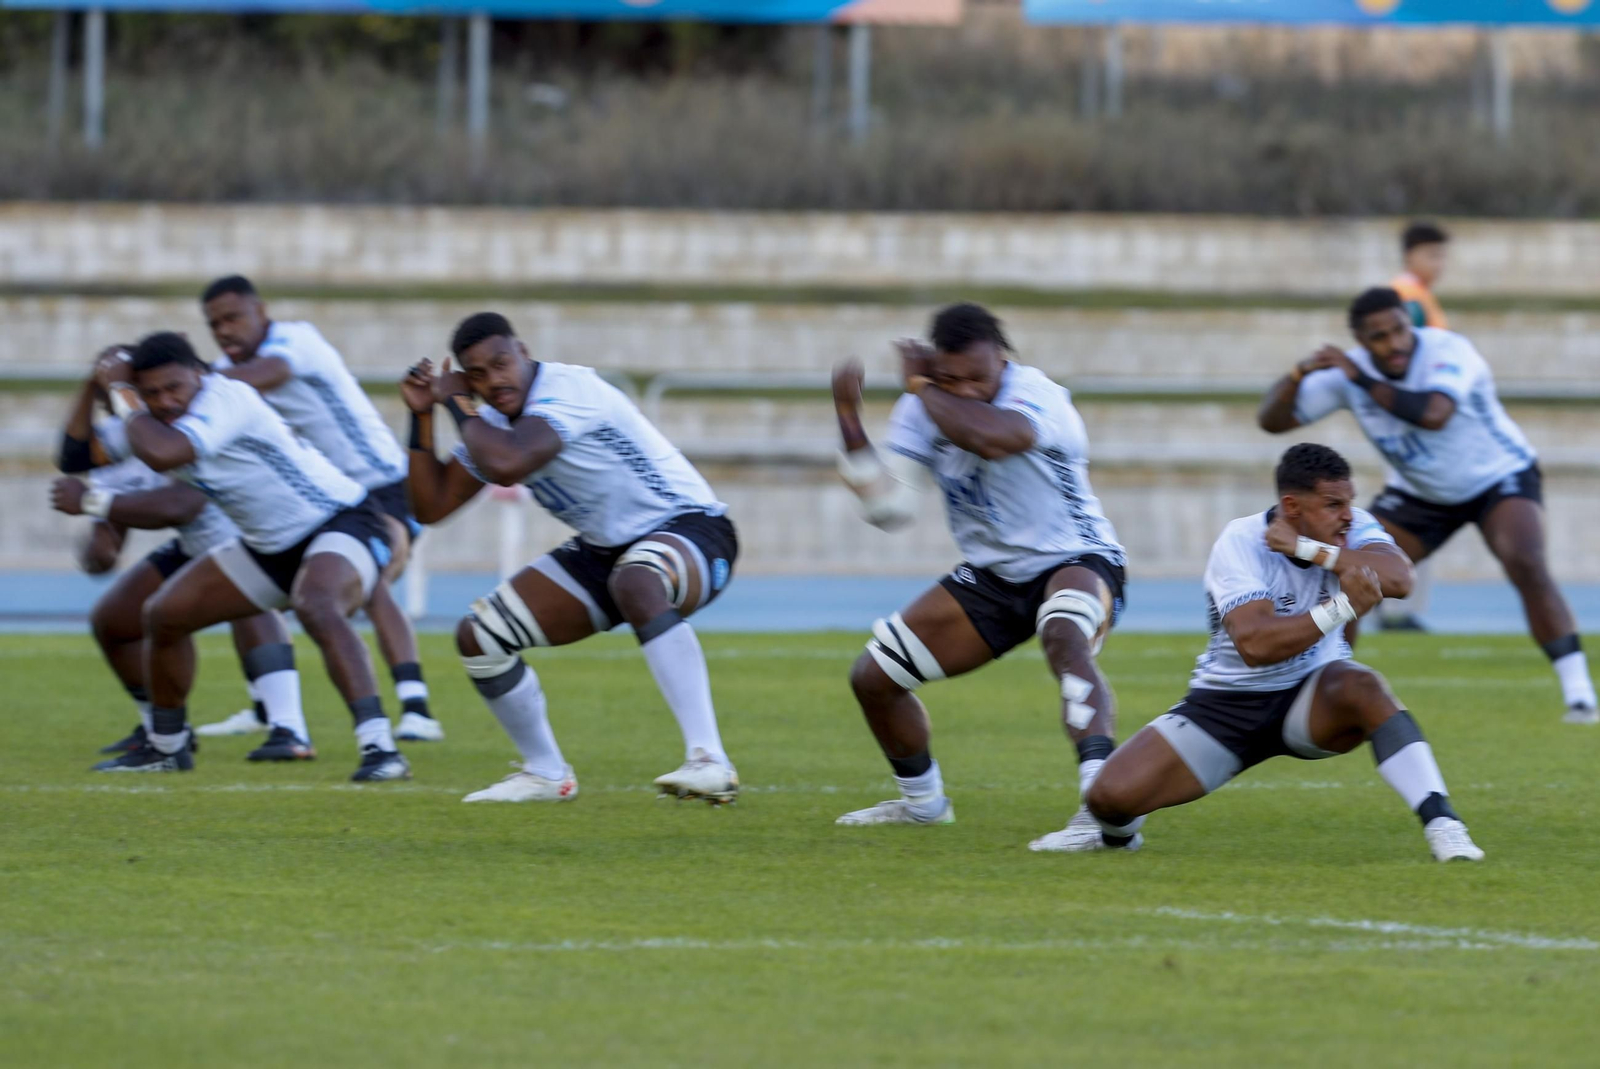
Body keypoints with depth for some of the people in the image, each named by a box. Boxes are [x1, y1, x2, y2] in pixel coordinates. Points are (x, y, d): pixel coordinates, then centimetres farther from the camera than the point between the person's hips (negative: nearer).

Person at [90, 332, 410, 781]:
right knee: (163, 616, 7)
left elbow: (161, 454, -42)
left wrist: (123, 395, -29)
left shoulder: (227, 399, -29)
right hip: (271, 545, 9)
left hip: (339, 524, -9)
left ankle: (379, 747, -47)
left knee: (316, 607, -40)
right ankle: (166, 746, 28)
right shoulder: (155, 421, 0)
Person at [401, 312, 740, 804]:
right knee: (477, 637, 1)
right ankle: (547, 774, 19)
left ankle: (710, 762, -49)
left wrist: (457, 404, -20)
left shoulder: (566, 391, -23)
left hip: (689, 528, -9)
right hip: (605, 552, 9)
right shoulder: (493, 422, 4)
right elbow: (432, 506, 7)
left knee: (637, 583, -44)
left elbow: (506, 465, -37)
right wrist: (422, 416, -3)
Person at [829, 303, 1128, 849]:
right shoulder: (924, 411, -5)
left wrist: (922, 387, -29)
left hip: (1075, 562, -7)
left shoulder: (1037, 396, -24)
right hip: (991, 575, 7)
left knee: (1065, 639, -41)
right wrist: (849, 416, -21)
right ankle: (922, 800, 33)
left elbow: (989, 437, -47)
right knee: (873, 676, 6)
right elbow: (888, 506, -12)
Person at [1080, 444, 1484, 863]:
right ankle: (1120, 832, 24)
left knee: (1362, 687, -36)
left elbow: (1398, 577, -32)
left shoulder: (1353, 528, -11)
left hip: (1312, 701, 1)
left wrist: (1308, 549, -34)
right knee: (1111, 795, -15)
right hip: (1228, 703, -1)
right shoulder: (1240, 542, -22)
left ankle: (1441, 824, -37)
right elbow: (1255, 645, -36)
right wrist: (1342, 607, -45)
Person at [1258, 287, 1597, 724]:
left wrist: (1363, 379, -42)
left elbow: (1433, 414, -48)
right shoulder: (1346, 371, -16)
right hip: (1420, 493, 4)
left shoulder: (1447, 351, -29)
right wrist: (1298, 375, -34)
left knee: (1526, 565, -29)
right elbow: (1271, 420, -14)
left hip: (1502, 478, -4)